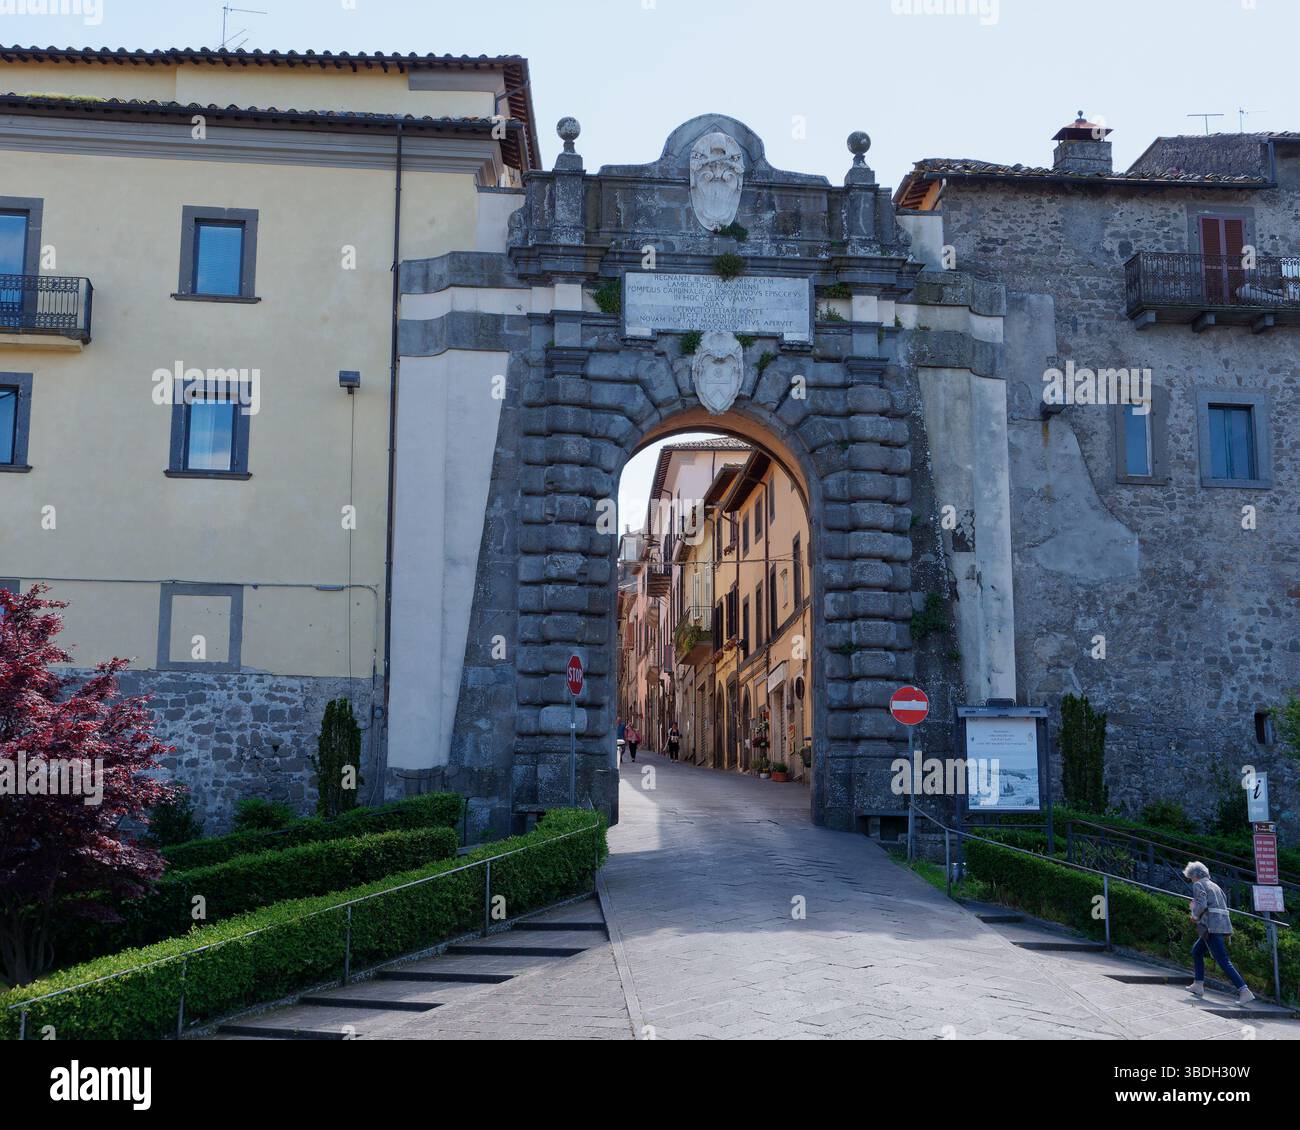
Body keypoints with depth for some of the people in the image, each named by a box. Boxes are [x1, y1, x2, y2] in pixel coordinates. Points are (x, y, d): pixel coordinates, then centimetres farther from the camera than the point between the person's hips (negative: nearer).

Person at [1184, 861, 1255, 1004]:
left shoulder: (1198, 885, -1)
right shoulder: (1215, 885, 23)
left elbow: (1201, 905, -17)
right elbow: (1224, 905, 20)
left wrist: (1195, 916, 1)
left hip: (1212, 927, -9)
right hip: (1224, 925, 9)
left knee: (1223, 961, -11)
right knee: (1196, 951, 21)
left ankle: (1244, 992, -18)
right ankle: (1198, 985, 19)